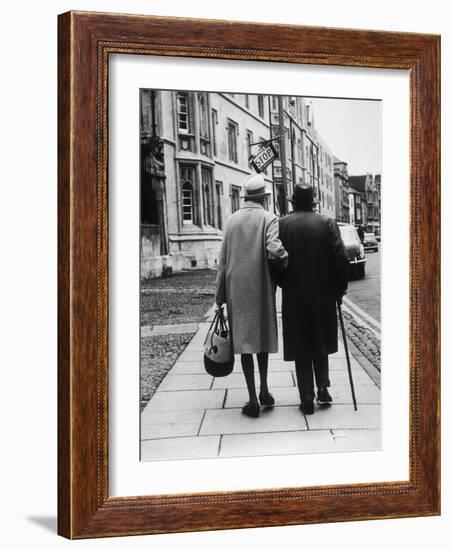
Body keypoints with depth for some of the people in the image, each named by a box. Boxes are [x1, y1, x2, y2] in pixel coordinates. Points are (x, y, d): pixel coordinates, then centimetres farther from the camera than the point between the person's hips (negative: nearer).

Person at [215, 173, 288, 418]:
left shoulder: (232, 219, 5)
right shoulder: (268, 218, -4)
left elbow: (223, 260, 5)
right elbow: (275, 250, -22)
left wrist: (220, 294, 10)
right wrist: (287, 263, -1)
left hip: (236, 288, 2)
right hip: (261, 287, -1)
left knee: (243, 339, 4)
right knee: (263, 336, 17)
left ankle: (253, 400, 3)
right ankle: (264, 391, 22)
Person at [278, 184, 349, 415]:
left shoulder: (281, 225, -4)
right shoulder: (327, 223, -4)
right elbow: (341, 260, -9)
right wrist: (339, 290, 3)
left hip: (294, 297, -1)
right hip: (323, 295, 1)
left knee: (300, 349, 9)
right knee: (320, 343, 21)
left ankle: (307, 399, 9)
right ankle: (323, 387, 10)